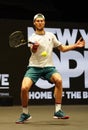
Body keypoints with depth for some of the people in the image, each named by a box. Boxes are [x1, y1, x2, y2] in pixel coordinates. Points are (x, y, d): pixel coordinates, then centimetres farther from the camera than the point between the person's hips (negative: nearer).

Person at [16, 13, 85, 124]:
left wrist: (75, 45, 6)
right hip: (34, 67, -2)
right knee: (24, 88, -22)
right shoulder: (32, 37, 0)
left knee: (58, 80, -29)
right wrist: (34, 47, -46)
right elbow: (33, 50, -22)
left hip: (48, 67, 2)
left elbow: (62, 48, 19)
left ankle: (58, 111, -23)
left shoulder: (51, 35, 12)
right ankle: (25, 114, 3)